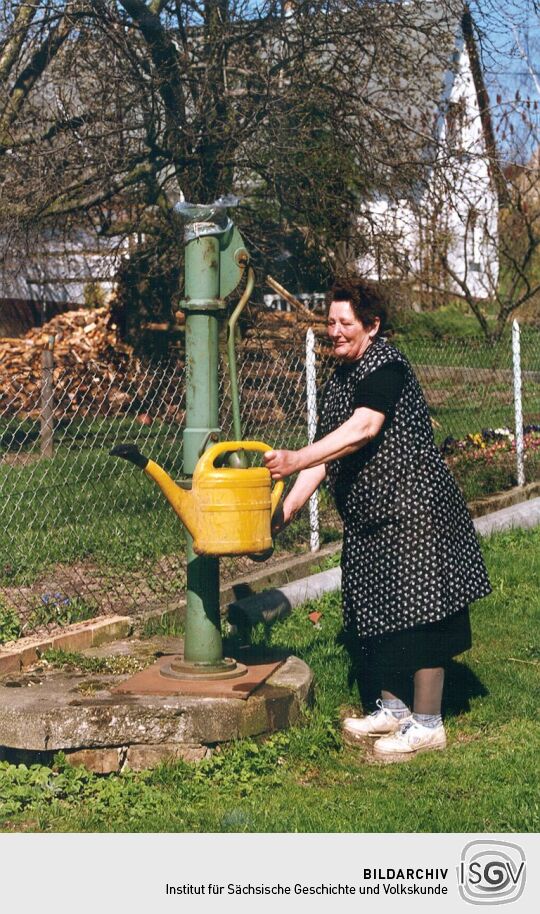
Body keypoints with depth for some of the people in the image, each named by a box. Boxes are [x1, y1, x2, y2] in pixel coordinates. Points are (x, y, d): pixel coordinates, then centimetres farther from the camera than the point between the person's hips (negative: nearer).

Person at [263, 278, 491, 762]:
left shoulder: (385, 364, -14)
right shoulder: (339, 378, 15)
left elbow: (364, 428, -28)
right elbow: (326, 451, 12)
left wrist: (295, 459, -35)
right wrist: (288, 507, 2)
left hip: (413, 508, -10)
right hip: (368, 521, 10)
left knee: (416, 613, -5)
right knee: (373, 614, 14)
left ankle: (428, 723, 4)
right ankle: (393, 707, 28)